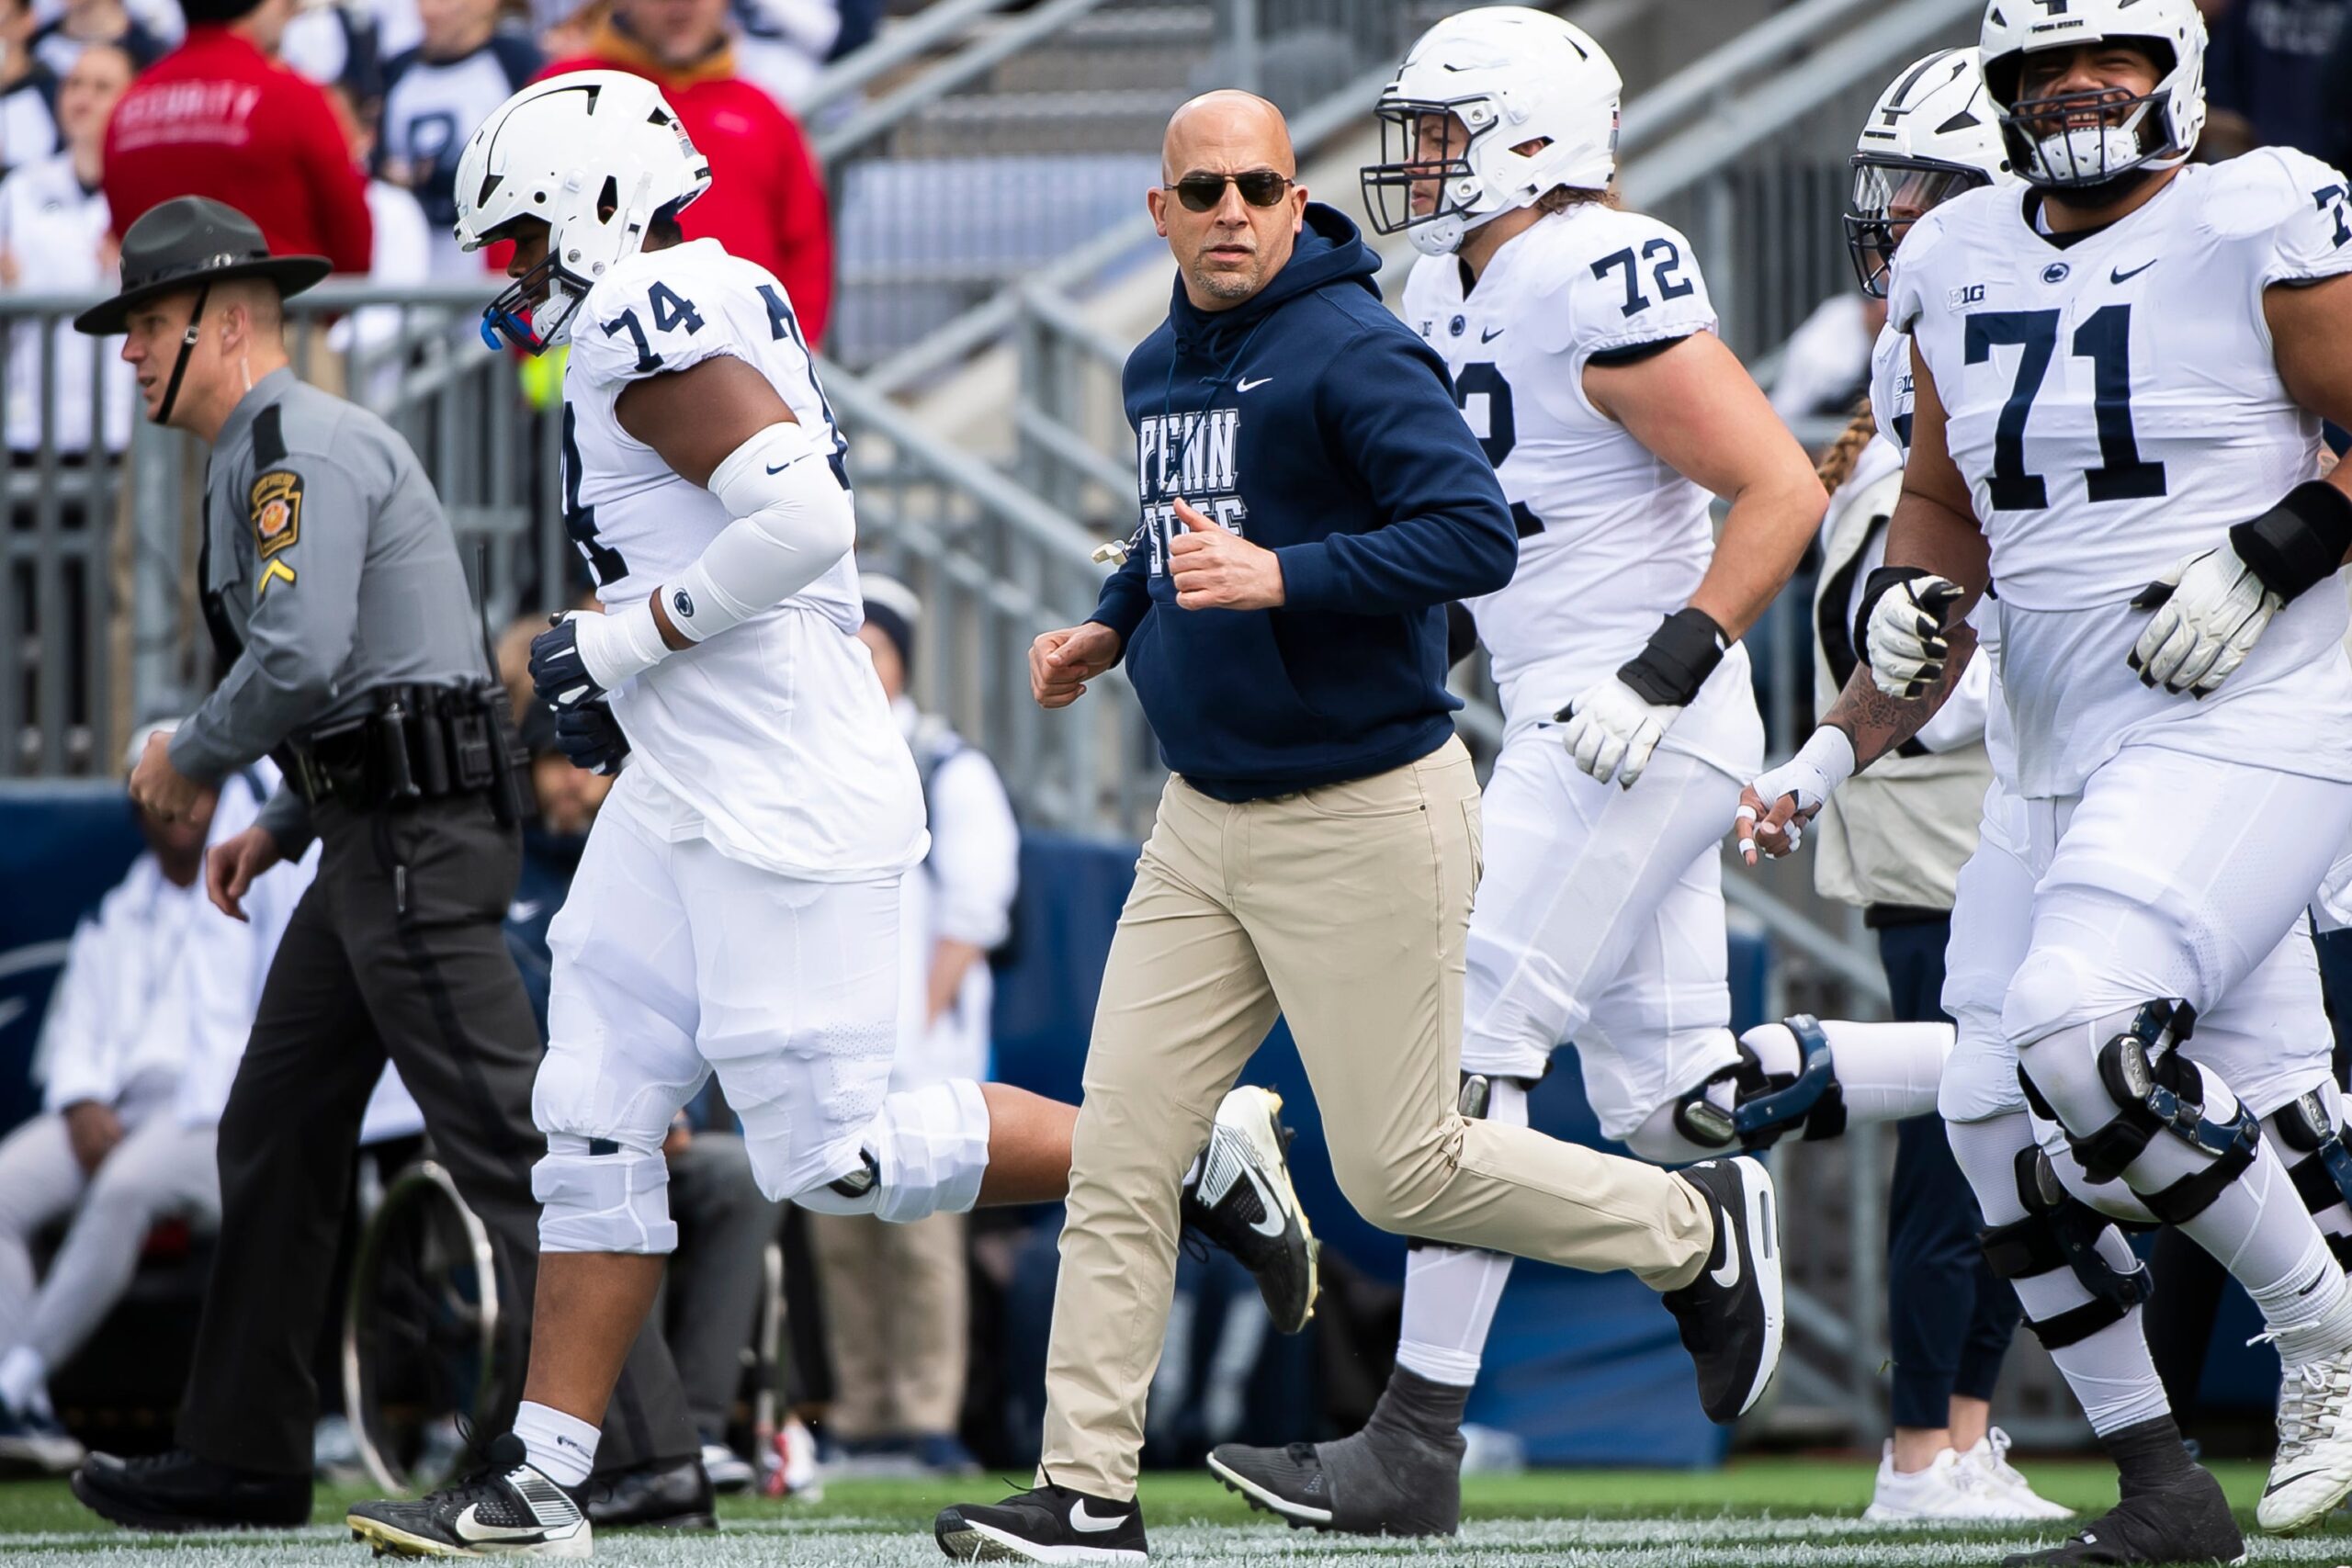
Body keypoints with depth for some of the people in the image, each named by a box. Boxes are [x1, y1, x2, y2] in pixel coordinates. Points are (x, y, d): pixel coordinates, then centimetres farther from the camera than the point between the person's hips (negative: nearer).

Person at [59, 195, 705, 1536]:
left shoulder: (301, 448, -12)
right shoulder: (272, 457, 22)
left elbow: (300, 658, -24)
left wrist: (192, 762, -8)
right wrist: (285, 824, 21)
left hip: (416, 844, -11)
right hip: (375, 839, 11)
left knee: (505, 1139, -13)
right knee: (275, 1129, 14)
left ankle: (651, 1454, -15)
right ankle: (246, 1457, 20)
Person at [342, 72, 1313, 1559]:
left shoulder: (654, 324, -16)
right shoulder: (716, 313, 16)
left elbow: (802, 520, -28)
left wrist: (622, 639, -17)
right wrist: (623, 694, 15)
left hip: (782, 810, -10)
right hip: (690, 804, 10)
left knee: (834, 1154, -6)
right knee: (594, 1125, 6)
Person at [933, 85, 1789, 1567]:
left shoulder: (1353, 355, -16)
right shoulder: (1161, 369, 10)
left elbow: (1478, 536, -25)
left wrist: (1280, 577, -30)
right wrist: (1112, 628, 12)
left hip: (1366, 817, -8)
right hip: (1206, 820, 8)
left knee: (1404, 1170, -1)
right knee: (1119, 1153, 1)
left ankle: (1701, 1229, 21)